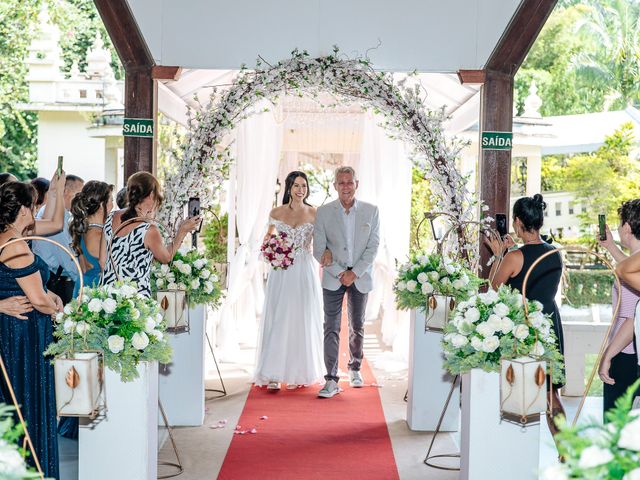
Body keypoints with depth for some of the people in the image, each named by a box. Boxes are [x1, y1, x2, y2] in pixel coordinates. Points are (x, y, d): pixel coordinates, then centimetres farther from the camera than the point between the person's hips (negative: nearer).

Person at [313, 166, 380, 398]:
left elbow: (373, 247, -3)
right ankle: (332, 380, -7)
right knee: (331, 329, -6)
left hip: (360, 277, 1)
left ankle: (355, 369, 32)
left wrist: (354, 273, -12)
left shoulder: (371, 211, 0)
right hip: (333, 277, -1)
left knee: (357, 327, 13)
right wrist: (339, 273, -11)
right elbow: (319, 250, -4)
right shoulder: (323, 212, -3)